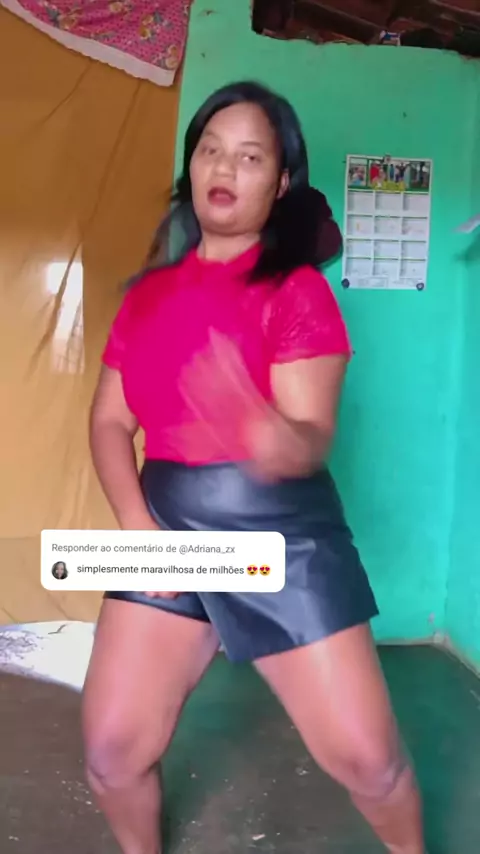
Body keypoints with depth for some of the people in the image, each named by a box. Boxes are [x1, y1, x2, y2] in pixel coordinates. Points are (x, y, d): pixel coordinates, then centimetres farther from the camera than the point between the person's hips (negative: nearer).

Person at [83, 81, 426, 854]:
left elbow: (314, 433, -13)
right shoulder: (149, 292, 9)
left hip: (282, 535, -3)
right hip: (167, 529, 4)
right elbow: (110, 420, 7)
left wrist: (284, 444, -37)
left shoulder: (298, 289, -4)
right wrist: (135, 521, -8)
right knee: (112, 746, 4)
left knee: (367, 757, 2)